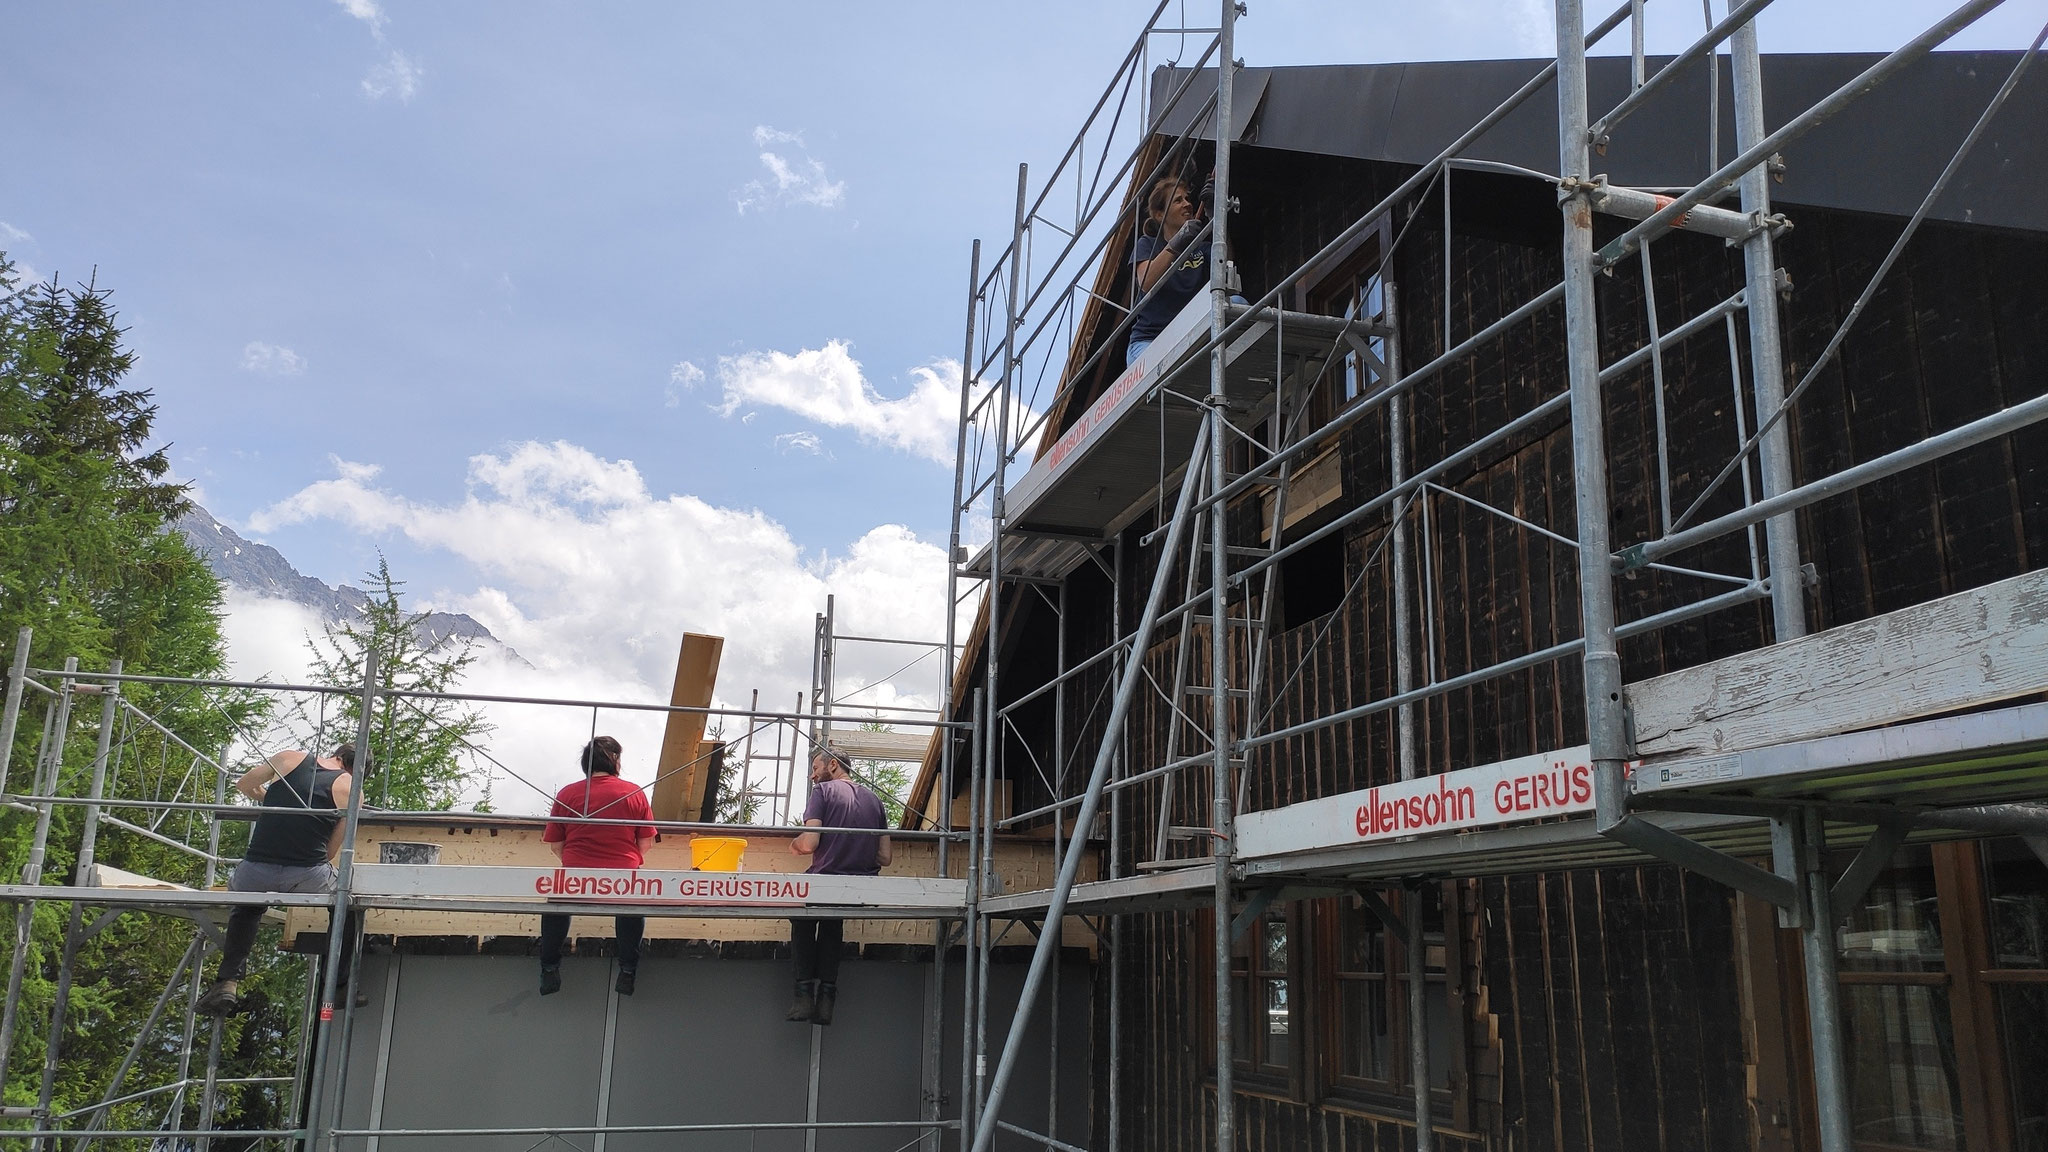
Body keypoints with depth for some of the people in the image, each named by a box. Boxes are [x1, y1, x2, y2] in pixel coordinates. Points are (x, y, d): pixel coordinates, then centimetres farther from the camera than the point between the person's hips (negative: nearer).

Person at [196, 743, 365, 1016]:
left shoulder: (290, 758, 14)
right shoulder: (349, 788, 9)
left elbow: (242, 785, 32)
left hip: (256, 873, 2)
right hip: (308, 877, -2)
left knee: (247, 903, 37)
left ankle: (227, 980, 22)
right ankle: (339, 986, 25)